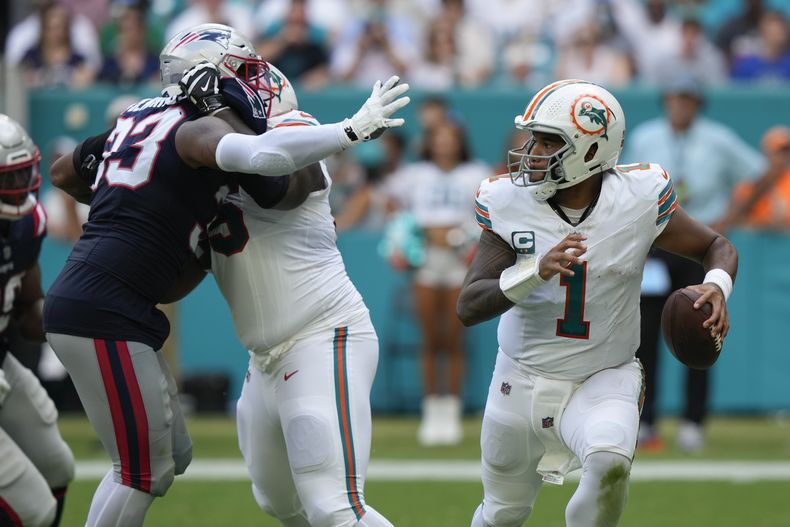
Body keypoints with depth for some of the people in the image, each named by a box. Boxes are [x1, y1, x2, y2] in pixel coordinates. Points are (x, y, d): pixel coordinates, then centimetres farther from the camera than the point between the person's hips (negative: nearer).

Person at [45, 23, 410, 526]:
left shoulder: (143, 119, 17)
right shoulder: (201, 127, -9)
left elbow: (65, 172, 31)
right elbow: (262, 155, -31)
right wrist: (352, 129, -22)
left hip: (83, 301, 9)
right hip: (103, 314, -9)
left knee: (171, 455, 15)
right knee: (144, 470, -3)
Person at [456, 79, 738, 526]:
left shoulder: (638, 200, -14)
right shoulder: (511, 203, -13)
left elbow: (717, 247, 1)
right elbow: (469, 308, -19)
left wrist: (717, 287, -23)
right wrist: (537, 271, -36)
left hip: (603, 382, -2)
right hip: (523, 383, 2)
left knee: (609, 463, -33)